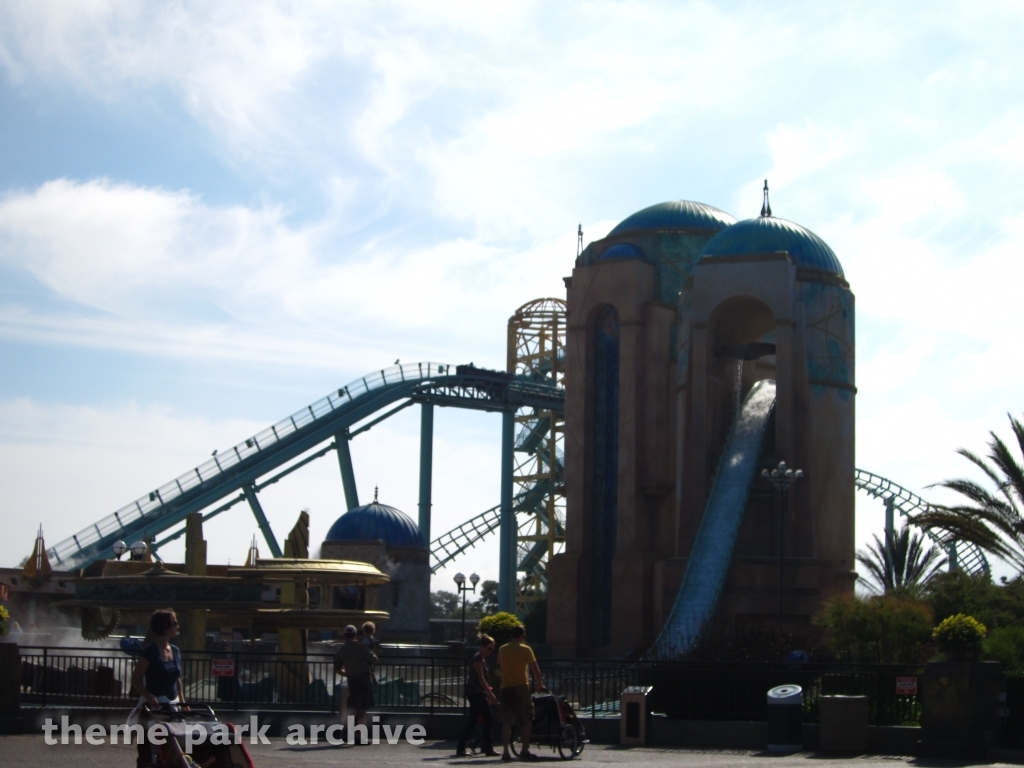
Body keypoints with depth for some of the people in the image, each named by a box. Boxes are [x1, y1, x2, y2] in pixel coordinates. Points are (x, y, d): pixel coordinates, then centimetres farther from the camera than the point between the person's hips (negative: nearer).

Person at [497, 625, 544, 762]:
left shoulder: (502, 650, 9)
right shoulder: (525, 649, -5)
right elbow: (535, 669, -4)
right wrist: (540, 684, 9)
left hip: (505, 688, 4)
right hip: (520, 687, -4)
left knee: (506, 721, 3)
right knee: (526, 720, 7)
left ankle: (505, 752, -3)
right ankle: (525, 751, 5)